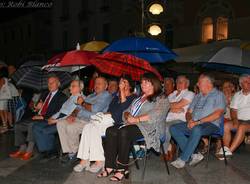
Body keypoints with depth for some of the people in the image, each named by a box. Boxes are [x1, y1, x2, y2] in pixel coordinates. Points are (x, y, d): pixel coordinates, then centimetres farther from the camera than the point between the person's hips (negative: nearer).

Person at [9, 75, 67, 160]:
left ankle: (29, 151, -21)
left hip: (47, 120, -8)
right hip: (37, 117, 8)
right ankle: (22, 149, 1)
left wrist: (43, 117, -19)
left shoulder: (62, 97, -3)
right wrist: (37, 107, 0)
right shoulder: (45, 94, 21)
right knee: (18, 125, -3)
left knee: (32, 125, -32)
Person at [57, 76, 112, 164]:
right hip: (79, 119, 9)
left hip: (90, 122, -9)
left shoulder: (106, 95, -2)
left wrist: (83, 103, -3)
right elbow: (79, 107, 23)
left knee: (70, 127, -29)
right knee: (60, 123, -8)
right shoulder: (91, 96, 27)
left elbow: (95, 109, -18)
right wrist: (72, 115, 1)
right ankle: (69, 151, -7)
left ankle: (74, 152, -6)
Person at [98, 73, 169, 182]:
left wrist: (137, 119, -19)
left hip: (147, 127, -7)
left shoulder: (161, 99, 5)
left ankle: (122, 169, -26)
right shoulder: (138, 98, 30)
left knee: (124, 132, -34)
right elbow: (127, 111, 24)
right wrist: (128, 116, -1)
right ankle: (110, 166, -22)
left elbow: (156, 114, -12)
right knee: (110, 131, -20)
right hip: (132, 125, 7)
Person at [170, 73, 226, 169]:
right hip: (194, 124, 7)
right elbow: (189, 112, 22)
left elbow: (218, 113, -11)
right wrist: (190, 120, -4)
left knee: (196, 129, -40)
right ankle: (194, 155, -19)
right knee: (173, 128, -16)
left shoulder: (218, 95, 4)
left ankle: (182, 159, -28)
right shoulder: (197, 96, 25)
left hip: (211, 125, -7)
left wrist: (199, 122, -18)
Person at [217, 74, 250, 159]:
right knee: (226, 125, -22)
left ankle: (230, 151, -33)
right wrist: (235, 119, -10)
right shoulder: (237, 95, 16)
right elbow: (233, 110, 10)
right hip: (239, 120, 4)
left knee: (242, 127, -33)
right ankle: (226, 148, -24)